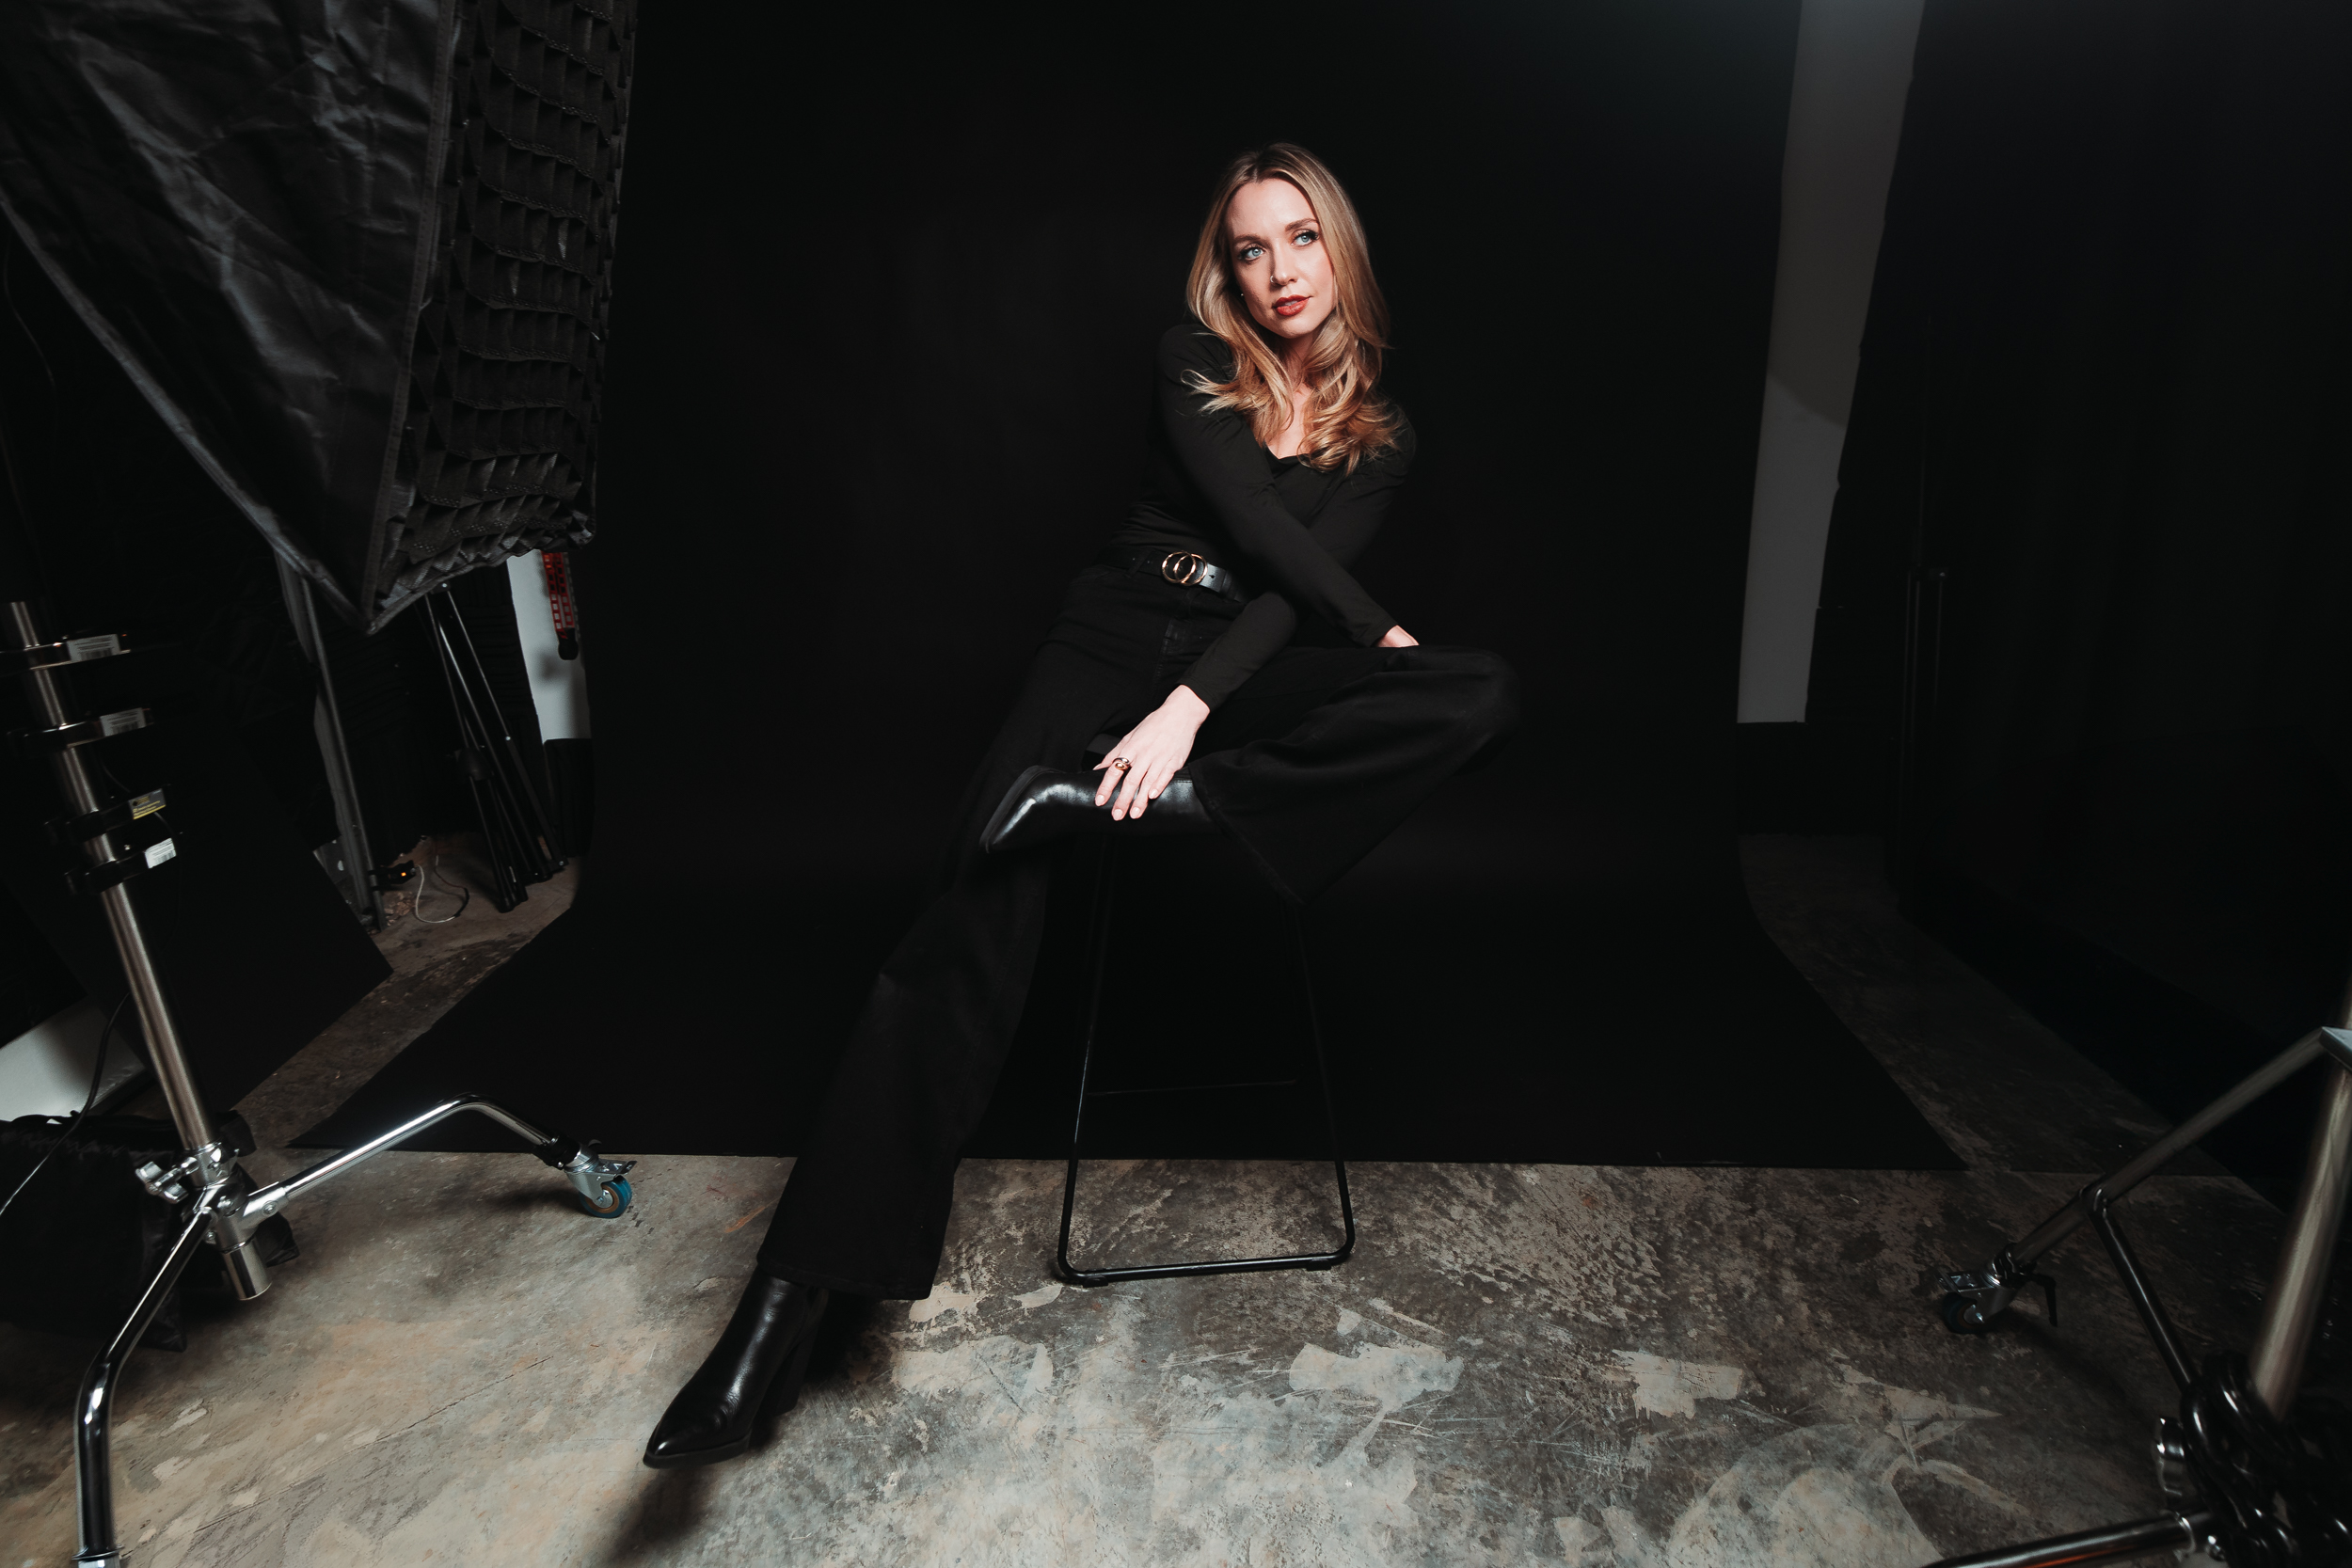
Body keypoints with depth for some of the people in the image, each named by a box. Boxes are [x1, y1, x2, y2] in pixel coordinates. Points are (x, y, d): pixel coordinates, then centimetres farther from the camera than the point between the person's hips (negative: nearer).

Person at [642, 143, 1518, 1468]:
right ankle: (790, 1297, -22)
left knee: (1488, 696, -23)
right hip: (1120, 637, -1)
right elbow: (1250, 516, -8)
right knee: (980, 902, -24)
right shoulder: (1193, 365, 11)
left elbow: (1298, 579, -4)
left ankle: (1181, 795, -32)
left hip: (1255, 669, 2)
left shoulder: (1382, 435, 13)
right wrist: (1376, 631, -2)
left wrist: (1189, 708, -19)